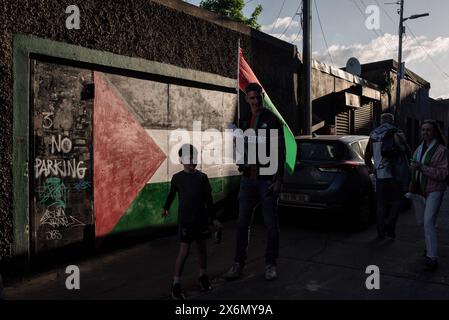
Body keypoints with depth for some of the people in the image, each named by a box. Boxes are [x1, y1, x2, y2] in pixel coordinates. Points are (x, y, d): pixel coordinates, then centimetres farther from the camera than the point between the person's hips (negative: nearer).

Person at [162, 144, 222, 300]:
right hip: (185, 220, -2)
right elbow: (171, 194, 13)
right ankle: (176, 284, 4)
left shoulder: (202, 177, -1)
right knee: (184, 250, -5)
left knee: (202, 247, 13)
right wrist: (166, 208, 27)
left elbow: (208, 199, 3)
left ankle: (203, 276, 31)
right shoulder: (177, 178, -4)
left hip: (201, 219, 3)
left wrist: (213, 218, 3)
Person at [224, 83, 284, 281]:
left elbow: (280, 151, -7)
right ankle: (238, 264, 16)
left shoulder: (272, 120, -3)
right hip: (248, 179, 4)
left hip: (267, 179, -4)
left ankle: (270, 264, 18)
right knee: (243, 223, 6)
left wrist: (278, 179, -12)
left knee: (271, 224, 4)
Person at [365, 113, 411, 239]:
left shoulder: (373, 135, 9)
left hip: (380, 175, 4)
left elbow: (367, 156, 17)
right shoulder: (396, 134, -4)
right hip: (394, 173, -4)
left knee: (381, 204, 11)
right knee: (398, 200, 10)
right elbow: (408, 152, 1)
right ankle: (390, 225, -5)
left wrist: (370, 167, 34)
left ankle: (381, 231, 13)